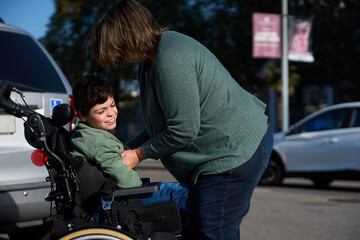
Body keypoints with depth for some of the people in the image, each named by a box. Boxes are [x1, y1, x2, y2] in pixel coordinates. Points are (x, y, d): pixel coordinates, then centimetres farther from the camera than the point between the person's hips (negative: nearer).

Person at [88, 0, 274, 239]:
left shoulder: (171, 58, -22)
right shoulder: (151, 60, 12)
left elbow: (183, 130, -21)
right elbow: (160, 125, 21)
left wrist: (138, 154, -8)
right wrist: (126, 149, 11)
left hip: (234, 150, -11)